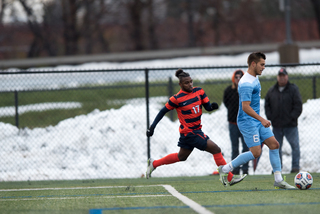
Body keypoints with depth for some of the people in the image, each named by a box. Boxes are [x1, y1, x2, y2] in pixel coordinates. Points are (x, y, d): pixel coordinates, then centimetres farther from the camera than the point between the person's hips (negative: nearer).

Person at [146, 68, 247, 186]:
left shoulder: (199, 91, 1)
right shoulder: (177, 99, -14)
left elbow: (207, 107, 2)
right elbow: (163, 111, -5)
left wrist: (212, 106, -21)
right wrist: (152, 127, -5)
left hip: (196, 130, 8)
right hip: (189, 133, -8)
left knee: (181, 156, 24)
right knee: (216, 149, -12)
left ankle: (154, 163, 39)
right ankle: (230, 178, -6)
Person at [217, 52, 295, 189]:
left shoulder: (255, 78, 12)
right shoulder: (246, 83, -21)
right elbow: (245, 107, -27)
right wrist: (261, 120, -31)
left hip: (257, 120, 10)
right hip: (247, 121, -10)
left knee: (274, 144, 2)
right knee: (255, 152, -13)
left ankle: (278, 180, 3)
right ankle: (225, 169, -1)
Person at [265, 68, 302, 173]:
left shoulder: (293, 89, -2)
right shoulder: (272, 91, 10)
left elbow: (298, 105, -6)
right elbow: (267, 104, 15)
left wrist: (292, 117, -13)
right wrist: (270, 116, 2)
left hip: (290, 125, -4)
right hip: (276, 125, 4)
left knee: (295, 146, -4)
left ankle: (295, 166, 2)